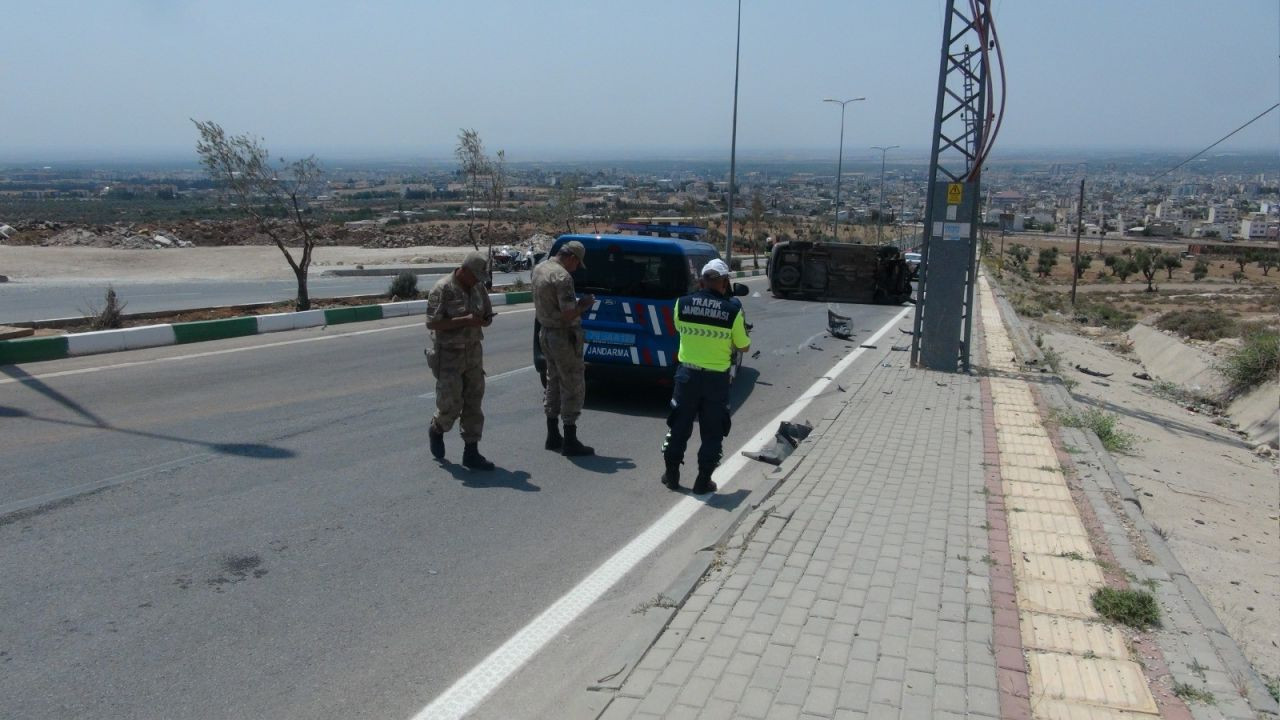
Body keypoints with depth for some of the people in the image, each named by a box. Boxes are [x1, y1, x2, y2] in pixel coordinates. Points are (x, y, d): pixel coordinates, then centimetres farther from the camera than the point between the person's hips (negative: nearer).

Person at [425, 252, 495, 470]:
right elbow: (432, 323, -19)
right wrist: (464, 321, -25)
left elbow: (488, 315, 15)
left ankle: (471, 453, 10)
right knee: (451, 405, -4)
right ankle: (436, 430, 29)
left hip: (473, 352, 6)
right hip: (449, 355, -6)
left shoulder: (478, 288, 5)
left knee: (473, 403, 4)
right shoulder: (442, 289, -15)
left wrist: (482, 320, -10)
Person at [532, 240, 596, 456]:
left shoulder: (539, 268, 8)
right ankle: (570, 442, 4)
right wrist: (584, 306, -8)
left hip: (546, 332, 9)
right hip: (564, 336, -9)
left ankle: (553, 436, 26)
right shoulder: (562, 277, -21)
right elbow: (568, 314, -27)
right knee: (573, 386, 0)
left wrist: (577, 303, 12)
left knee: (554, 383, 18)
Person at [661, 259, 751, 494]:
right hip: (716, 378, -2)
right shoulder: (733, 310, -12)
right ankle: (703, 481, 15)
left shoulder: (682, 304, -6)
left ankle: (671, 475, 25)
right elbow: (744, 346, 0)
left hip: (687, 374, 2)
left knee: (679, 426, 16)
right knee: (712, 431, 11)